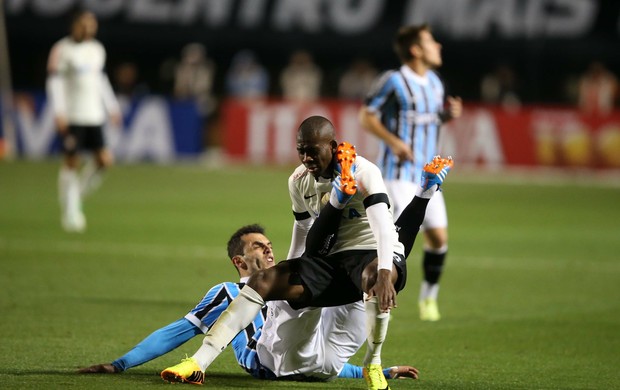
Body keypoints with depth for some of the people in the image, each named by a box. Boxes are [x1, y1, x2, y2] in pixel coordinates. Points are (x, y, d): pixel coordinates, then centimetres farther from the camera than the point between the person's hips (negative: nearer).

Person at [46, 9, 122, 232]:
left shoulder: (97, 49, 14)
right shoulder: (62, 50, -5)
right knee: (71, 163, -3)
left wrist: (112, 107, 23)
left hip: (94, 115, 6)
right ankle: (70, 213, 5)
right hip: (71, 117, -6)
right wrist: (58, 112, -18)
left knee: (104, 160, -5)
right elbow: (54, 81, -9)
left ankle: (77, 194, 17)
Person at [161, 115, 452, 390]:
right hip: (332, 259, 6)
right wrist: (287, 282, 27)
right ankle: (199, 362, -16)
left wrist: (383, 275, -47)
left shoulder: (363, 172, -17)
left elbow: (383, 227, -30)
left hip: (373, 255, -6)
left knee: (374, 276, -43)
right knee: (263, 281, -11)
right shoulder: (299, 181, 3)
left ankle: (373, 364, -22)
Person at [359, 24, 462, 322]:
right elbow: (367, 116, -7)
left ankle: (429, 297, 20)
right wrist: (393, 141, -19)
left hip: (427, 174, 7)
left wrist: (449, 114, 1)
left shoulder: (434, 82, 11)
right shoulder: (394, 81, -11)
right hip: (398, 172, -7)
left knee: (438, 237, 2)